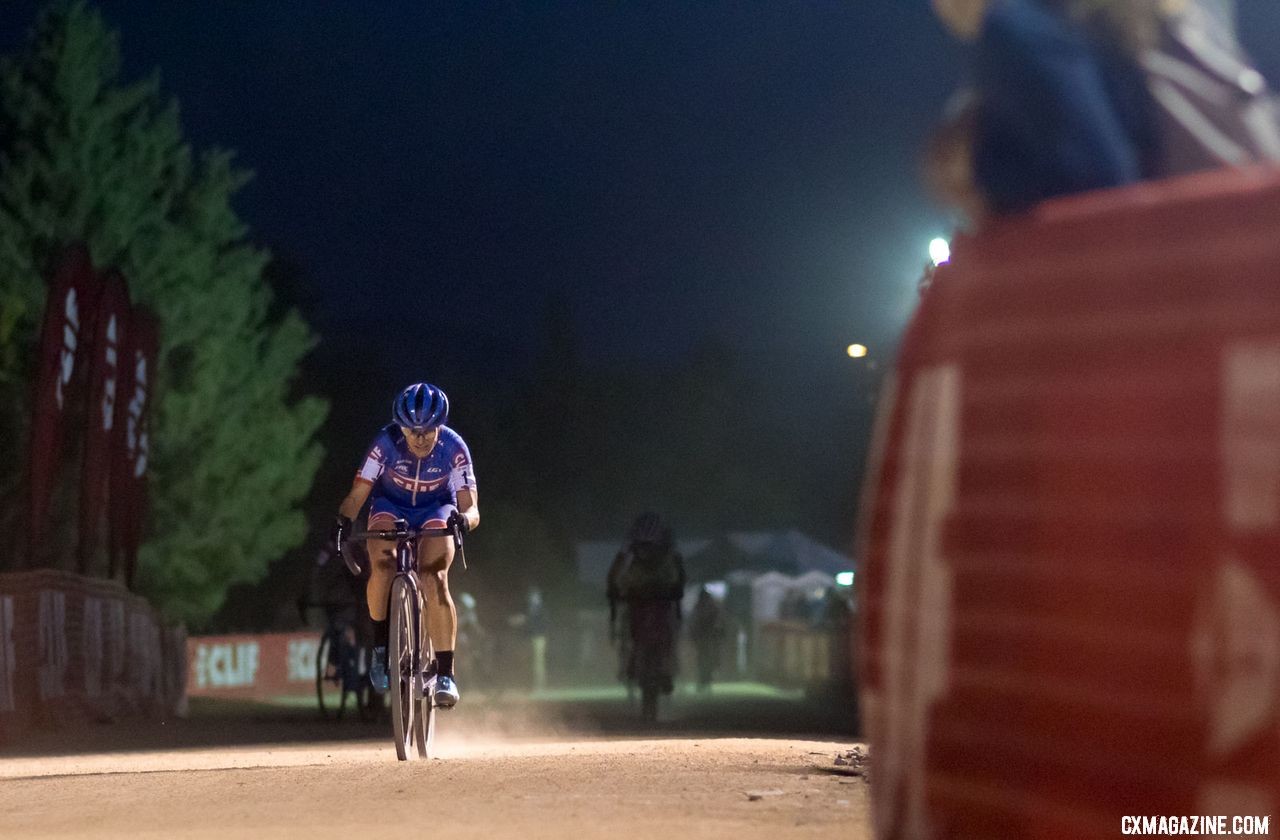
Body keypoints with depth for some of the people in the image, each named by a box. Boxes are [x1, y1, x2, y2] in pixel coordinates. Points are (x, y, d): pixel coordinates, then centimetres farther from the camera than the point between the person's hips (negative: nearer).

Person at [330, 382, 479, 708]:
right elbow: (357, 494, -27)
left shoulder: (453, 448, -26)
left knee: (435, 580, -26)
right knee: (382, 564, -31)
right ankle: (380, 645, -11)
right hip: (390, 507, 0)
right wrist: (343, 521, -47)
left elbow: (471, 508, -28)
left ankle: (445, 675, -21)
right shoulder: (386, 444, -27)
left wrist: (464, 518, -51)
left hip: (436, 511, 0)